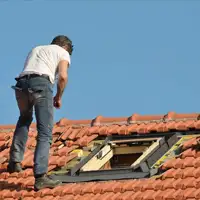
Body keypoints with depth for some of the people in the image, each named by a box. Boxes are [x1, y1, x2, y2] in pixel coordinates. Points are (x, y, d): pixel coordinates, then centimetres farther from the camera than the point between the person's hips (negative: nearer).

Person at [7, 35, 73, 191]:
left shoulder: (36, 49, 37)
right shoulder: (63, 52, 20)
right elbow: (63, 76, 3)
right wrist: (58, 97, 17)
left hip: (21, 84, 5)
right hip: (41, 83, -5)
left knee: (25, 118, 33)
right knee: (45, 134, -3)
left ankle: (15, 161, 23)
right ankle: (40, 176, -16)